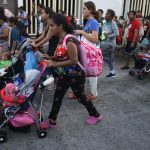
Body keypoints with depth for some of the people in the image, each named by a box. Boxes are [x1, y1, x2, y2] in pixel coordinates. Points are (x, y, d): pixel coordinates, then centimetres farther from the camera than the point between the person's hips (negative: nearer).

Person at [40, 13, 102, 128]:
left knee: (80, 97, 11)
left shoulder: (69, 41, -27)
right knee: (57, 97, 11)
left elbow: (73, 60, -27)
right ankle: (52, 121, 25)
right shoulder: (61, 39, 1)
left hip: (75, 75, -8)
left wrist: (54, 64, -26)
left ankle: (96, 115, 35)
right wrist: (51, 59, -6)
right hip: (65, 74, 8)